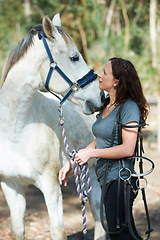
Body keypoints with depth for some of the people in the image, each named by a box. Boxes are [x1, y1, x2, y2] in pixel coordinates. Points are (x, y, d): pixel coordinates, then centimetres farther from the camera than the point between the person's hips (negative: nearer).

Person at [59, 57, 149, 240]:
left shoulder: (129, 107, -16)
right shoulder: (106, 105, 11)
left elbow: (127, 149, -22)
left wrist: (91, 153, -16)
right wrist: (71, 163, 10)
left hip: (119, 179, -9)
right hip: (106, 179, 9)